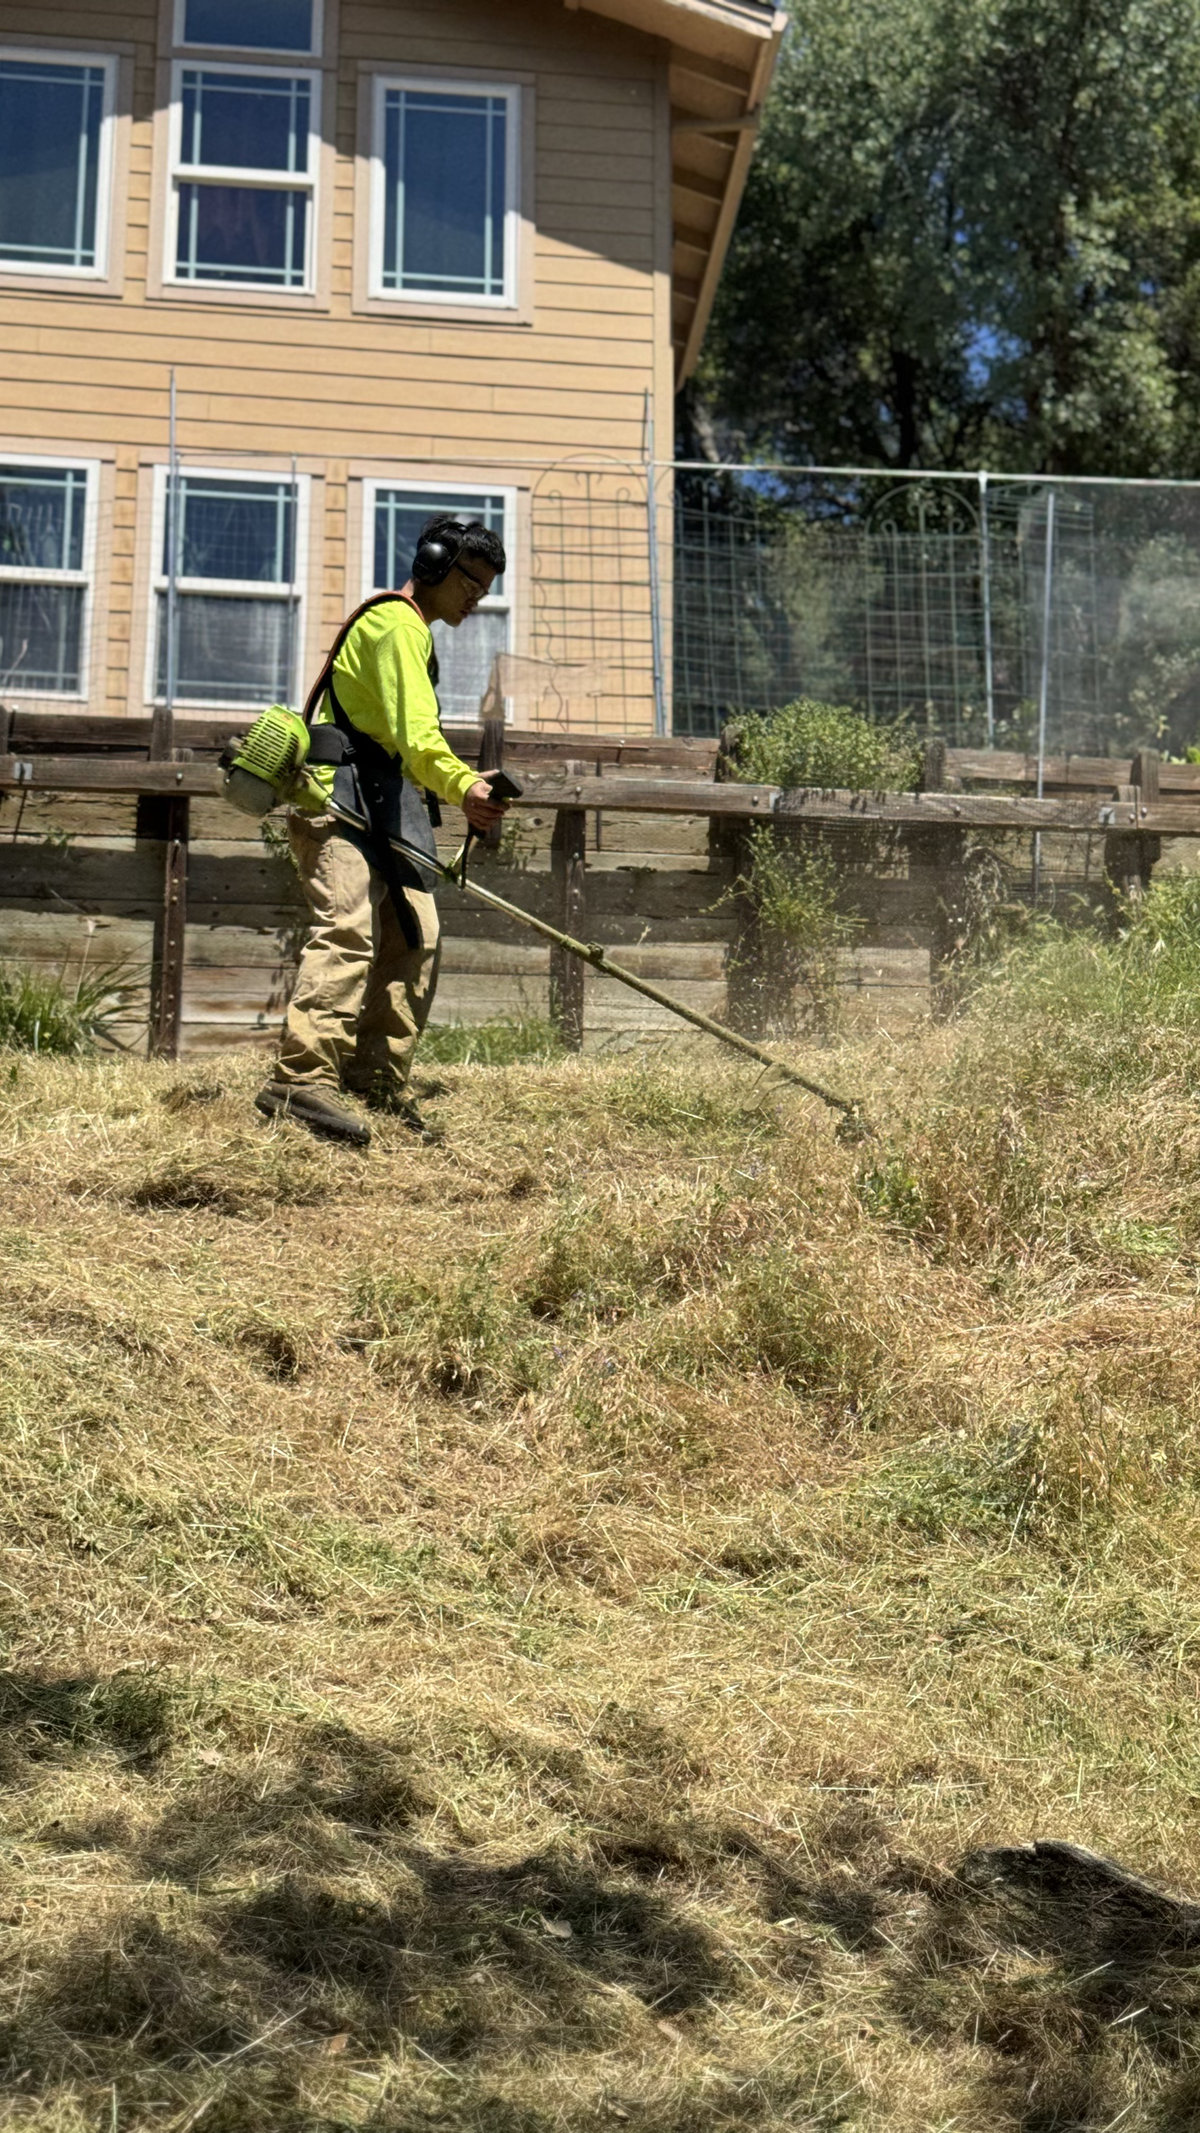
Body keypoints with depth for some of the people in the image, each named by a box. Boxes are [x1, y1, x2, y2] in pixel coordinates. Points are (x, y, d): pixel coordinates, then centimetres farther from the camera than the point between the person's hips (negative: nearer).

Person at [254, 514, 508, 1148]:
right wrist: (462, 786, -42)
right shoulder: (398, 624, -8)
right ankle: (303, 1079, -34)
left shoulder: (404, 627, 27)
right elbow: (416, 733, -26)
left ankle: (376, 1085, 6)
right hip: (342, 802, -11)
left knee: (413, 941, 4)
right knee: (348, 930, -24)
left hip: (382, 808, 11)